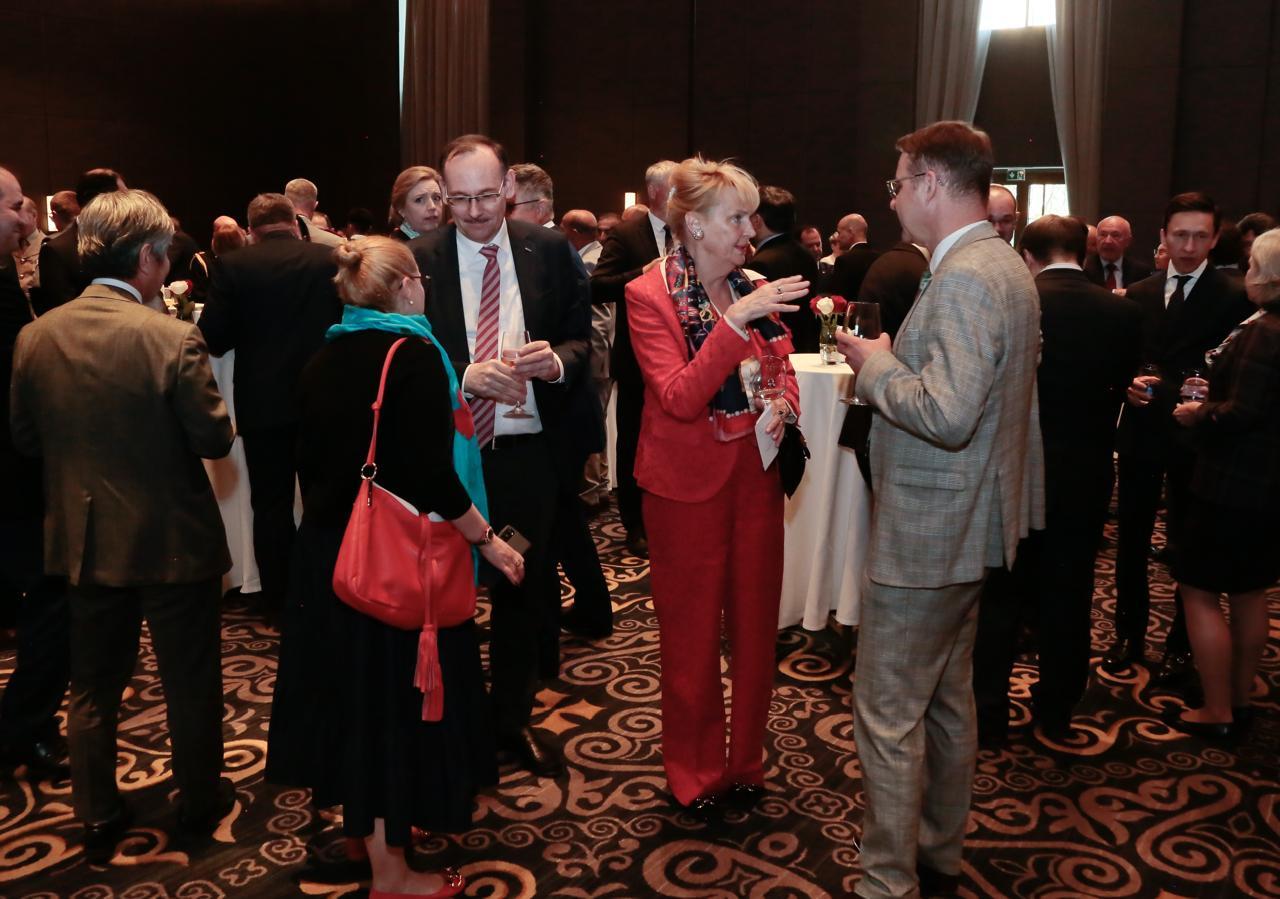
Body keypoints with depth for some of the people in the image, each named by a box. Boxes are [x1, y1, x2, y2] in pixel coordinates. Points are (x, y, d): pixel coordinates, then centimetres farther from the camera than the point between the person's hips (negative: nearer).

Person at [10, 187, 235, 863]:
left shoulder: (36, 337, -6)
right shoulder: (173, 340, -22)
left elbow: (25, 438, 3)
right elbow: (215, 439, -16)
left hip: (85, 540, 5)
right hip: (172, 540, -4)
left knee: (93, 687, 19)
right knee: (190, 682, 15)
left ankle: (98, 821, 31)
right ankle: (199, 805, 31)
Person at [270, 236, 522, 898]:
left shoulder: (323, 362, 5)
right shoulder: (413, 355, -16)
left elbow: (310, 461, 11)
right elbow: (432, 475, -22)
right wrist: (488, 541, -12)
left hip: (328, 550, 7)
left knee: (350, 686, 21)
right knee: (394, 697, 4)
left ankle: (357, 815, 42)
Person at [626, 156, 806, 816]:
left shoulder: (753, 292, 4)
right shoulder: (650, 296, -11)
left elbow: (783, 372, 14)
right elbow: (680, 397, -22)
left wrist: (783, 406, -9)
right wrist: (736, 320, -29)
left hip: (755, 477, 5)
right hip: (689, 483, -5)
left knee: (756, 626, 12)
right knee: (692, 635, 9)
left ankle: (745, 761, 32)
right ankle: (695, 773, 28)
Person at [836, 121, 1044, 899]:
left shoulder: (965, 277, -22)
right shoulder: (1003, 265, 10)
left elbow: (947, 414, -31)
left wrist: (876, 365, -16)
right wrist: (891, 360, 10)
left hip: (929, 531, -11)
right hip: (966, 522, 11)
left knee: (887, 713, 0)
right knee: (947, 699, 21)